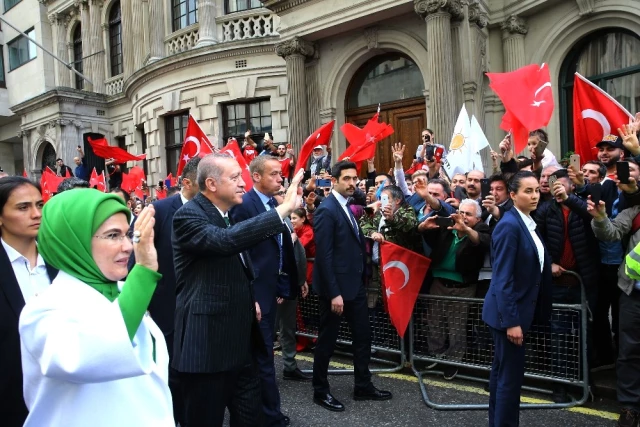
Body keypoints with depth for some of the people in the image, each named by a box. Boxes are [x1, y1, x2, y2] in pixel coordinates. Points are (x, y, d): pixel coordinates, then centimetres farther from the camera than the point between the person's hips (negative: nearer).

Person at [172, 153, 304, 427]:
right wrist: (283, 209, -36)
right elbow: (225, 241, -37)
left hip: (240, 341, 9)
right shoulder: (188, 216, -16)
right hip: (207, 343, -8)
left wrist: (248, 299, 12)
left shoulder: (227, 214, 12)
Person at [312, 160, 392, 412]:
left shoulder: (348, 207, 11)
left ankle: (363, 387, 30)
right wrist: (334, 293, -22)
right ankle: (320, 391, 23)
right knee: (327, 340, 7)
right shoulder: (326, 210, -17)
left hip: (355, 284, 9)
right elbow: (324, 256, -21)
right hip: (335, 287, -9)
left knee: (363, 336, 15)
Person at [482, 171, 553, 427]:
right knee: (511, 375, -1)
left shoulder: (528, 223, 9)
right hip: (509, 312, -10)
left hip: (516, 310, 10)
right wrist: (511, 321, -23)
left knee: (502, 371, 19)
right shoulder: (509, 225, -19)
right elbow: (503, 278, -22)